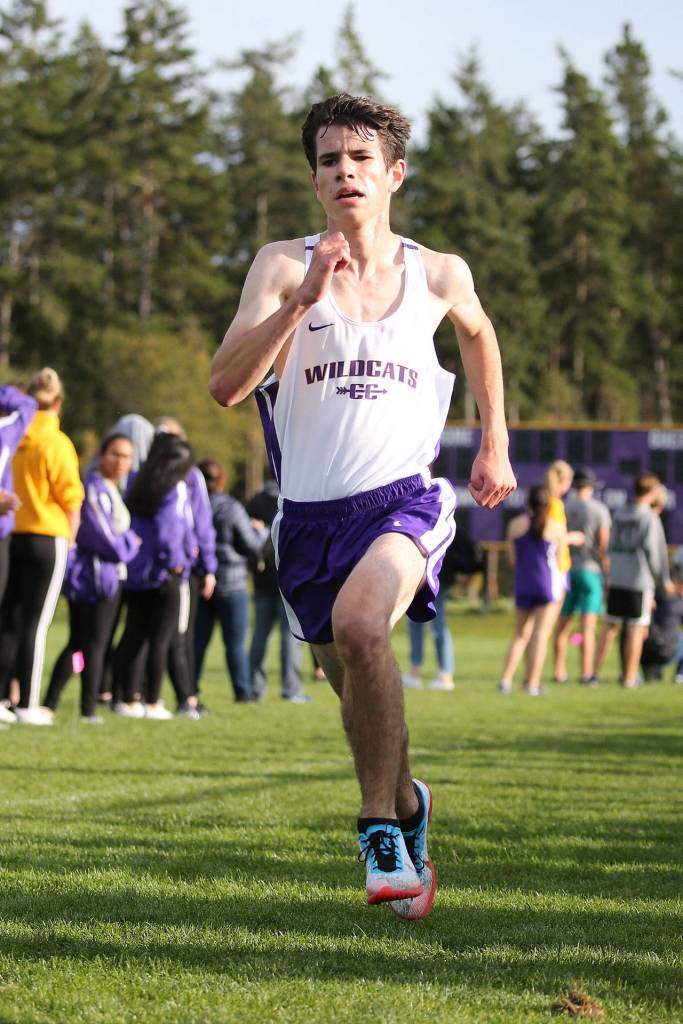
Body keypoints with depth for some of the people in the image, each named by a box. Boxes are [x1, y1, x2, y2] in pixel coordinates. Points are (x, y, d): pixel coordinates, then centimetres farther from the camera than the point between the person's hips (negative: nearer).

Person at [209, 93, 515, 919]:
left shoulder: (440, 276, 2)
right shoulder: (283, 265, -4)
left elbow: (477, 332, 27)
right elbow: (225, 386, -16)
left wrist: (495, 443, 24)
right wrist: (302, 299, -26)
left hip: (403, 497, -2)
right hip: (310, 510, 2)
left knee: (358, 622, -31)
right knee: (354, 682, 15)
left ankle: (379, 823, -19)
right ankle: (405, 804, 45)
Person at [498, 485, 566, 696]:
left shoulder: (515, 525, 2)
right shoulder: (557, 528, -5)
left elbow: (512, 559, 4)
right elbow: (559, 560, 0)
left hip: (523, 583, 3)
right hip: (548, 583, -3)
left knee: (521, 634, 13)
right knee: (541, 633, 0)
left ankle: (506, 679, 2)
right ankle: (533, 683, -3)